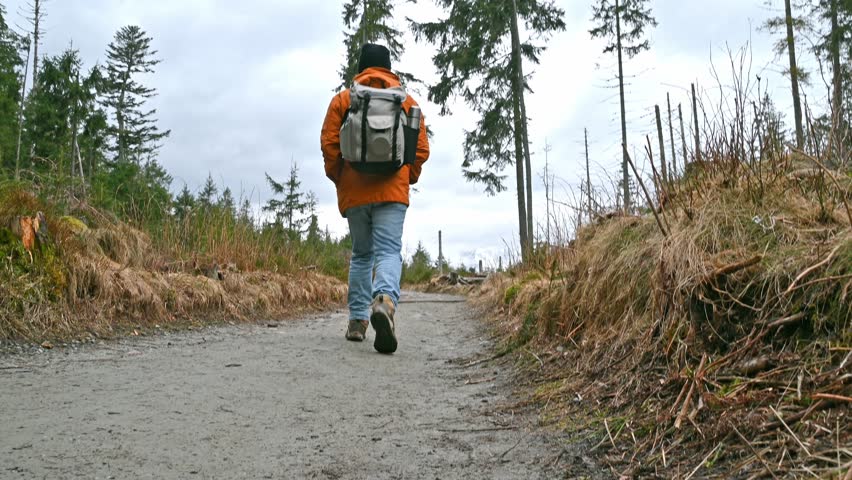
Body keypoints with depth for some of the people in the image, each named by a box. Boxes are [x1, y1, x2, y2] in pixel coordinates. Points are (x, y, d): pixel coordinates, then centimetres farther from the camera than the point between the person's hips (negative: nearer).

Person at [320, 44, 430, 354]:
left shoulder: (343, 100, 6)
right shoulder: (408, 102, 9)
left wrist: (338, 179, 12)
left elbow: (328, 144, 0)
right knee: (389, 251, -6)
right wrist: (408, 179, 16)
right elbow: (422, 149, 4)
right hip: (392, 192, -1)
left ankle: (358, 320, 15)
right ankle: (385, 300, -36)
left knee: (361, 254, 14)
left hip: (354, 192, 1)